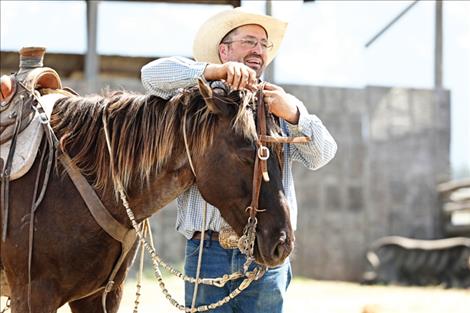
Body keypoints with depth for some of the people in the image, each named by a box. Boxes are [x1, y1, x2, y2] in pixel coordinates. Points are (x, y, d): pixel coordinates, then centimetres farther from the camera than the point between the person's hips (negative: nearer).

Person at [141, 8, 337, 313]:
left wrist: (293, 115, -17)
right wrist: (218, 70, -16)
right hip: (207, 251, -1)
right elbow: (153, 75, -6)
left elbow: (321, 155, 2)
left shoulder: (285, 106, 15)